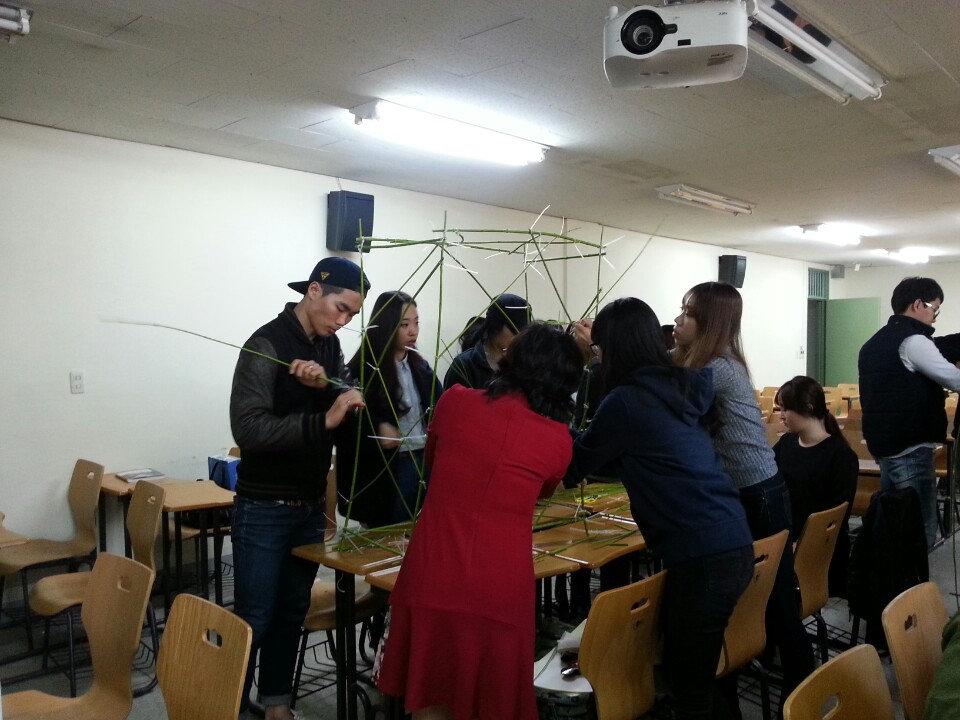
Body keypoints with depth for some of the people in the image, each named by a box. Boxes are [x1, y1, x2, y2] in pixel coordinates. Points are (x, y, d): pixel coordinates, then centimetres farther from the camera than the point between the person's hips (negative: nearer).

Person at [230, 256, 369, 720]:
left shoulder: (328, 345, 5)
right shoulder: (266, 344, -17)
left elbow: (352, 408, -1)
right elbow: (248, 429, -26)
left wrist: (326, 386, -21)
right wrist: (323, 421, -34)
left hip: (311, 505, 7)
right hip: (264, 508, -7)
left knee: (293, 611, 16)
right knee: (253, 618, 2)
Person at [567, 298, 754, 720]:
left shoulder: (625, 401, -11)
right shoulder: (682, 386, 9)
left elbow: (574, 465, 3)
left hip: (703, 557, -8)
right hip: (732, 545, 8)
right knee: (684, 671, 22)